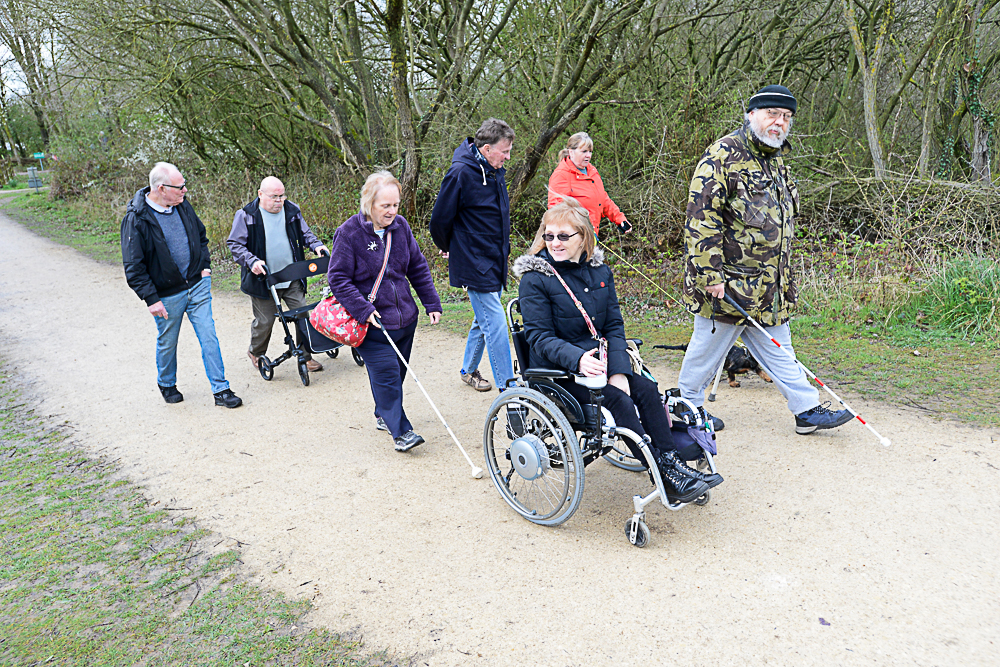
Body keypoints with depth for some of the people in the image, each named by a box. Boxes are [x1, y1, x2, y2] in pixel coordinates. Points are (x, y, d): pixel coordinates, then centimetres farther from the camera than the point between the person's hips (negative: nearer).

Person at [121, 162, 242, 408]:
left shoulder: (183, 206, 0)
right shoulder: (136, 219, -17)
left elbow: (201, 236, 19)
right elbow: (133, 267, -14)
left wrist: (205, 266, 10)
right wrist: (151, 299, -17)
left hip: (198, 286, 4)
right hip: (166, 295, -4)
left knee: (209, 337, 2)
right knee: (167, 343, 13)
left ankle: (221, 389, 9)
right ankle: (166, 385, 38)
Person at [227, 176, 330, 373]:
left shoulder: (292, 210, 5)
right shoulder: (246, 216, -7)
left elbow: (304, 233, 19)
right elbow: (235, 244, -4)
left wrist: (316, 245, 0)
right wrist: (251, 261, -20)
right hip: (263, 280, -3)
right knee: (264, 321, 4)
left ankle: (305, 356, 16)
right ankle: (255, 352, 33)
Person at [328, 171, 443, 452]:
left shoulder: (400, 226, 3)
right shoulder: (348, 233, -13)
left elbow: (418, 267, 12)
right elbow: (338, 278, -11)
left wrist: (432, 302, 9)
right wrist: (363, 310, -20)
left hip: (405, 318, 6)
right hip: (373, 323, -6)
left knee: (398, 372, 16)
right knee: (386, 375, -7)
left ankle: (383, 414, 37)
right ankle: (400, 430, 3)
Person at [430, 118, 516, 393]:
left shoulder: (495, 171, 7)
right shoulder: (461, 172, -18)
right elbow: (440, 219, -11)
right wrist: (449, 248, 5)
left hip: (495, 261, 8)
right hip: (474, 264, -8)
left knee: (484, 320, 18)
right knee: (496, 324, -9)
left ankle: (469, 370, 37)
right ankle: (508, 387, -2)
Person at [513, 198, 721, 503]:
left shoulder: (600, 271, 7)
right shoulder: (536, 278, -10)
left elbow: (614, 326, 5)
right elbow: (539, 337, -14)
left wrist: (618, 371, -12)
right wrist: (578, 359, -33)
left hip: (597, 360, 6)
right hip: (557, 370, -6)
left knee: (646, 388, -17)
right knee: (618, 400, -25)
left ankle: (671, 461, -11)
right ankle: (665, 478, -21)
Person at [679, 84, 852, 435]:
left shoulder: (776, 160, 16)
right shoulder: (723, 155, -13)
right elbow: (701, 218, -19)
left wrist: (783, 278, 24)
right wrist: (710, 275, -22)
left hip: (768, 285, 8)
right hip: (727, 283, -8)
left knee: (777, 346, 14)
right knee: (709, 345, 4)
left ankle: (807, 410, 19)